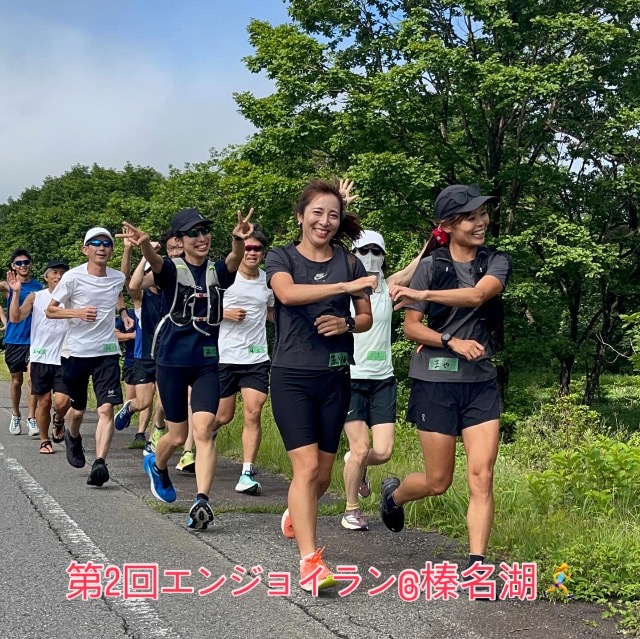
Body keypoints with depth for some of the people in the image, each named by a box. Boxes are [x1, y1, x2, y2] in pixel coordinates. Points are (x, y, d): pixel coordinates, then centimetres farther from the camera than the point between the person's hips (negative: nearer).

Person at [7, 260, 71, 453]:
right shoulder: (35, 297, 2)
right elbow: (15, 318, -7)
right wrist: (16, 292, -14)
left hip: (63, 359, 0)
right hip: (40, 359, 0)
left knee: (62, 402, -9)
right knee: (44, 401, 6)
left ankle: (58, 422, 25)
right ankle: (44, 440, 23)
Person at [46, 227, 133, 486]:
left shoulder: (118, 278, 2)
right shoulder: (72, 277, -9)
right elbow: (50, 310, -4)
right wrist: (77, 312, -19)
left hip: (107, 352, 2)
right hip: (77, 352, -1)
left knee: (106, 409, -14)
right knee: (77, 410, 14)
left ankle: (100, 463, -17)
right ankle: (73, 438, 46)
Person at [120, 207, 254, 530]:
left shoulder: (218, 271, 1)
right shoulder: (171, 269, -5)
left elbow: (235, 259, -22)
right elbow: (155, 261, -29)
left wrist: (238, 240, -47)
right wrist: (144, 244, -53)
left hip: (207, 361, 1)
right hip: (171, 360, -1)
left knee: (203, 431, -12)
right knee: (178, 435, 10)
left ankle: (202, 501, -13)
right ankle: (156, 465, 42)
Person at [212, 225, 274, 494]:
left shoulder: (269, 281, 7)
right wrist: (225, 313, -14)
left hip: (257, 358, 2)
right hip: (224, 357, -2)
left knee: (253, 414, -10)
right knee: (223, 416, 8)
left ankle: (247, 474, -7)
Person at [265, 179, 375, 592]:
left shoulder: (350, 262, 8)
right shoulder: (282, 257, -1)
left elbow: (367, 318, 14)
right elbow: (287, 293, -23)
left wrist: (346, 323, -9)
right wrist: (345, 286, -31)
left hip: (335, 377, 3)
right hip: (292, 375, -3)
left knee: (324, 472, 11)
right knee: (306, 465, -13)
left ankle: (295, 515, 43)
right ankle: (310, 561, -9)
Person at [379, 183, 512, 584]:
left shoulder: (497, 262, 3)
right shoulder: (431, 267, -1)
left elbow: (478, 295, -18)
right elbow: (411, 327, -3)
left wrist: (421, 294, -21)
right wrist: (451, 341, -18)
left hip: (481, 383, 2)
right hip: (435, 382, -2)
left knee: (482, 476, -8)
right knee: (438, 481, 6)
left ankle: (476, 563, -3)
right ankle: (393, 494, 37)